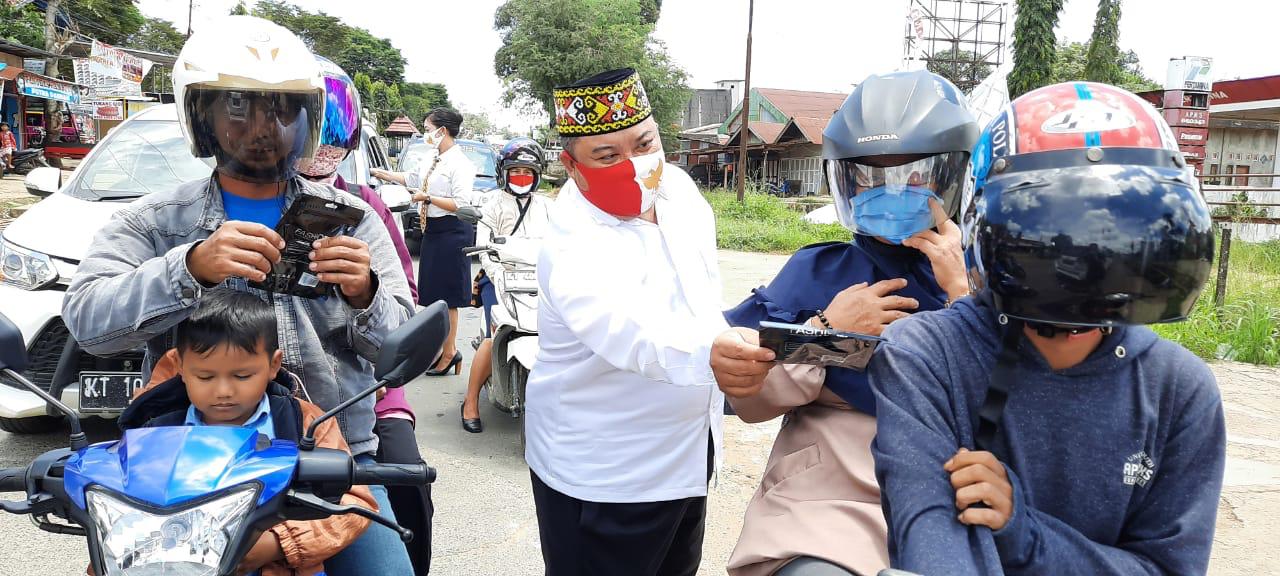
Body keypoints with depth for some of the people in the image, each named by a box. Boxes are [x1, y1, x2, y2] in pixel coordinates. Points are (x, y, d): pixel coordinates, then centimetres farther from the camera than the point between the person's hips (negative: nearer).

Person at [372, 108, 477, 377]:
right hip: (433, 230, 9)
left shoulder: (459, 163, -14)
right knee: (433, 293, 13)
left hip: (452, 232, -8)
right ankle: (439, 347, 27)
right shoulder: (431, 161, 13)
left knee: (445, 295, -2)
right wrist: (382, 174, 37)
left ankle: (450, 352, 9)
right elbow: (412, 179, 32)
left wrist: (427, 198, -16)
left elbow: (462, 204, -21)